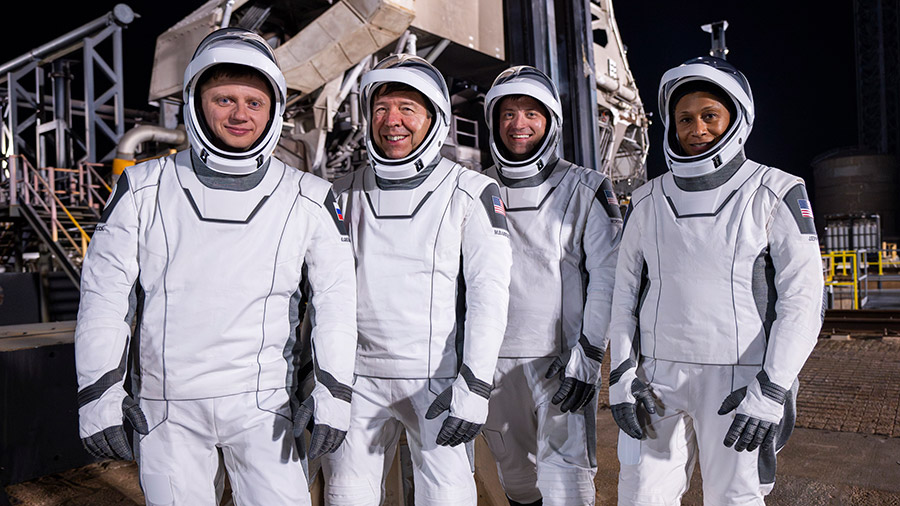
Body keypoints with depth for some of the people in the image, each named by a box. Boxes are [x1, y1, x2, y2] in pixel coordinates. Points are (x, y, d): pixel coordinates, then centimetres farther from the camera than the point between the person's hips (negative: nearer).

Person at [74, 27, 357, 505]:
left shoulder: (308, 199, -2)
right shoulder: (145, 188, -1)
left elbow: (335, 296, 0)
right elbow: (104, 291, 2)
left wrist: (333, 393, -5)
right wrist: (98, 395, -3)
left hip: (263, 403, -1)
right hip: (165, 406, 1)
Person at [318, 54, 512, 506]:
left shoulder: (471, 193, -2)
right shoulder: (347, 193, 8)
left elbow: (489, 292, -8)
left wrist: (475, 384, -15)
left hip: (438, 379, -3)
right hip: (358, 378, 3)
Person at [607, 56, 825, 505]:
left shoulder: (775, 194, -1)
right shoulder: (647, 202, 9)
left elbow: (803, 299, -5)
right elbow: (625, 294, 10)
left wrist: (772, 388, -13)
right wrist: (621, 375, 1)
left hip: (740, 379, -2)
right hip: (657, 377, 3)